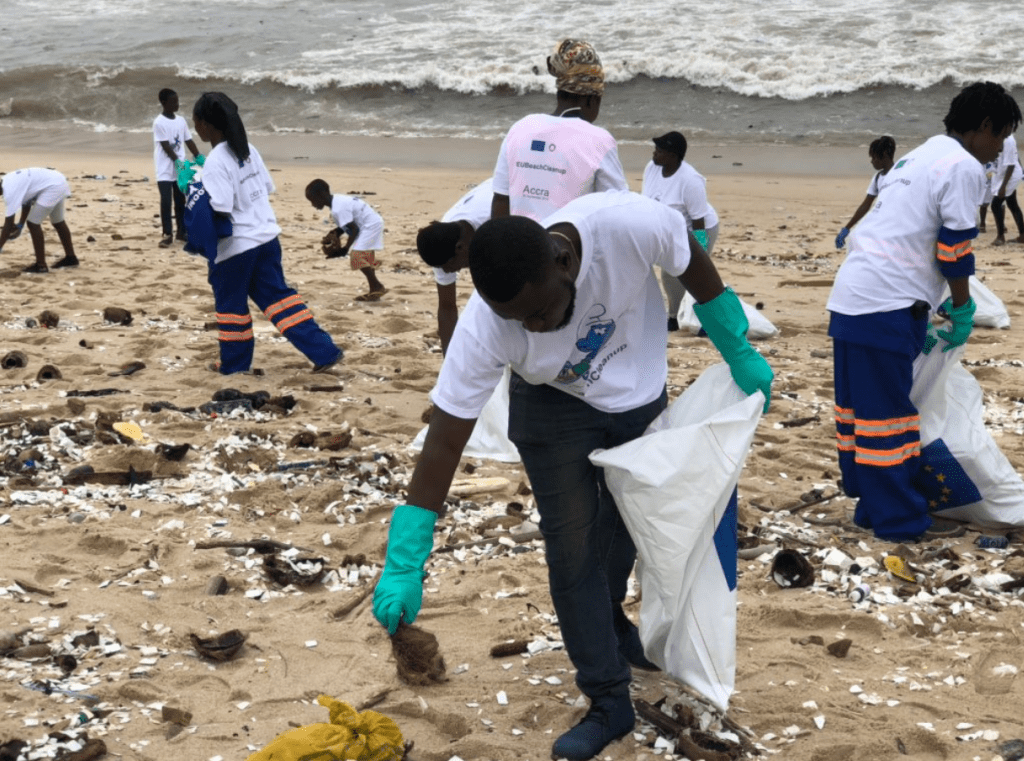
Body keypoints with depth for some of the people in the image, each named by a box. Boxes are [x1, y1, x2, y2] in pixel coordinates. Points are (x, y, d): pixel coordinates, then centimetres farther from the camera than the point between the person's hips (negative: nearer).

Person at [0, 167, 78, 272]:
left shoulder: (10, 191, -19)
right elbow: (26, 201, 20)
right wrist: (20, 225, 17)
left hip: (53, 187, -10)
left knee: (33, 223, -7)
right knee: (58, 222, 24)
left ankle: (41, 265, 0)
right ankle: (71, 257, 41)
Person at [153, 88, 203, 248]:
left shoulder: (181, 120, 7)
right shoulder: (159, 122, -12)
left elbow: (188, 141, 11)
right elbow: (165, 146, -16)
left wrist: (198, 157, -1)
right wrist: (178, 162, -21)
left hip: (180, 169, 6)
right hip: (165, 170, -6)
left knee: (181, 201, 11)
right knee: (166, 201, -8)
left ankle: (182, 231, 21)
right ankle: (167, 234, -4)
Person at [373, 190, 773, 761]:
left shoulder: (630, 224, -39)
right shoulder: (485, 328, -36)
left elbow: (694, 265, -16)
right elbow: (445, 441, -31)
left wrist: (741, 355, -5)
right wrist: (404, 566, -31)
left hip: (640, 392, 2)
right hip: (554, 408, -2)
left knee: (626, 523, 20)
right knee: (572, 547, -6)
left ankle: (610, 624, 48)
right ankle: (610, 703, 10)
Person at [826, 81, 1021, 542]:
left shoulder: (920, 157, 22)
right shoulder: (963, 166, -7)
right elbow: (955, 249, -11)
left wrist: (927, 315, 26)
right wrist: (962, 312, 3)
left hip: (851, 298, 9)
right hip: (886, 305, -9)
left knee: (860, 407, 12)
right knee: (888, 411, -3)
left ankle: (871, 506, 22)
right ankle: (899, 520, 4)